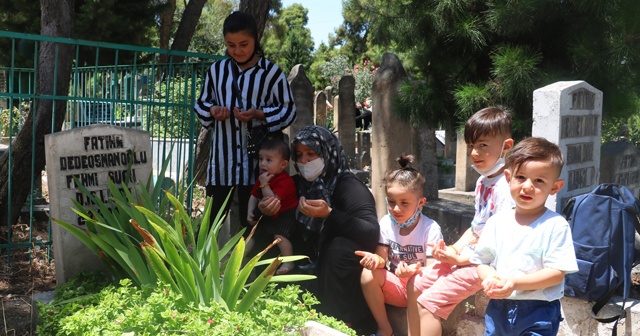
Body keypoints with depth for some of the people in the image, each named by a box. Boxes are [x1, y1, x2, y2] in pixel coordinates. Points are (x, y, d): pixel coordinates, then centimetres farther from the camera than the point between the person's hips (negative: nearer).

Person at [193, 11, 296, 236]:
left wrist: (259, 114, -19)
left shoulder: (271, 72, -5)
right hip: (222, 155, 3)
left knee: (250, 218, 8)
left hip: (255, 155, -3)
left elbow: (288, 110, -3)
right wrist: (212, 110, -8)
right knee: (213, 216, 9)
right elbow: (201, 104, 15)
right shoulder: (216, 70, 6)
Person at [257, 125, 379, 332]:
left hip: (343, 276, -6)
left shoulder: (349, 187, -18)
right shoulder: (297, 185, 1)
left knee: (341, 245, -36)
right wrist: (263, 210, -14)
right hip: (312, 268, 6)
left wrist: (329, 214, -42)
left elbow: (372, 233, -33)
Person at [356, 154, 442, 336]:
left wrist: (415, 271, -43)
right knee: (368, 274, -24)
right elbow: (383, 259, -4)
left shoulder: (431, 229, -18)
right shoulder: (386, 223, -6)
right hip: (397, 286, 4)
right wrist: (376, 260, -30)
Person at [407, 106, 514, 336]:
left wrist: (459, 258, -17)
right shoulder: (482, 182, 10)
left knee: (428, 302, -15)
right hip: (465, 254, 10)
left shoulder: (504, 187, -21)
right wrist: (453, 249, 1)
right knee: (415, 288, 13)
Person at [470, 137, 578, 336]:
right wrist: (490, 279, -14)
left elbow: (557, 273, -14)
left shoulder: (555, 225, -10)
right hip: (498, 308, 4)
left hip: (538, 312, -4)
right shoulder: (497, 222, 4)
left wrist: (515, 283, -23)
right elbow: (482, 261, 8)